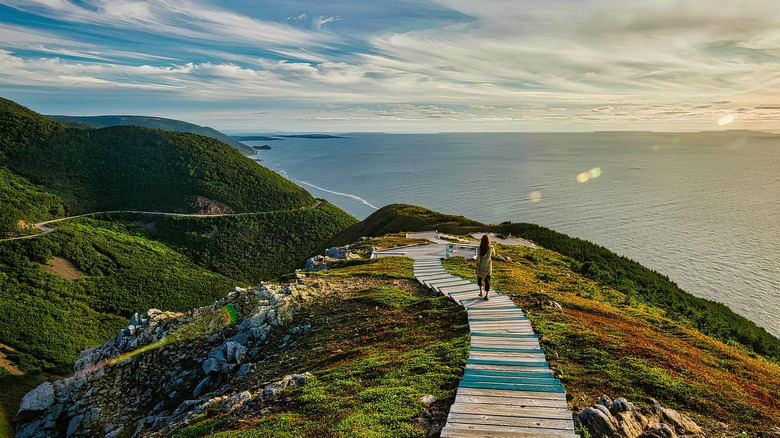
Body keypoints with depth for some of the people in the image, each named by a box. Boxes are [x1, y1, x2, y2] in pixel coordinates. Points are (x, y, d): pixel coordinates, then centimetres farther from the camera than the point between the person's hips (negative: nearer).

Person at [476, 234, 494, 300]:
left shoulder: (479, 248, -14)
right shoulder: (491, 247, -11)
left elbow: (478, 258, -13)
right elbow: (493, 254, 10)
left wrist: (477, 268, -5)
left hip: (481, 265, 0)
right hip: (488, 266, 0)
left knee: (479, 277, 24)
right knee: (487, 280, 7)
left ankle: (480, 291, 26)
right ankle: (486, 295, 3)